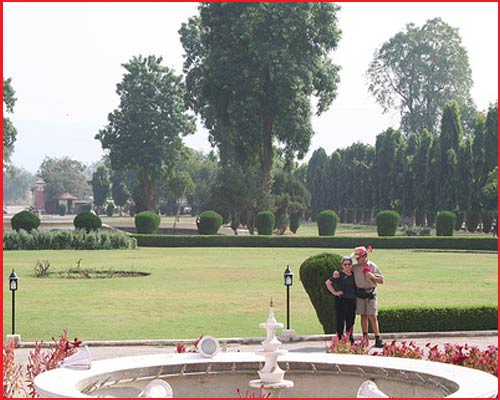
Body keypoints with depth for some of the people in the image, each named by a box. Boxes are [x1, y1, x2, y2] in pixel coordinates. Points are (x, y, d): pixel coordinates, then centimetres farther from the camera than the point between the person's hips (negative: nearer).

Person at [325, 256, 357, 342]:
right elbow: (328, 283, -7)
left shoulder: (354, 275, 10)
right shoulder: (339, 275, -4)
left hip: (352, 301, 5)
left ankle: (350, 340, 19)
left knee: (350, 321, 10)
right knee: (340, 320, -2)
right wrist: (334, 292, -10)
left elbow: (356, 287, 21)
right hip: (341, 300, -5)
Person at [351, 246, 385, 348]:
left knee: (372, 317, -6)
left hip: (371, 293, -2)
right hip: (360, 293, 2)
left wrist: (373, 277, -14)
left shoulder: (373, 266, 0)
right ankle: (365, 338, 14)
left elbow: (381, 281, 4)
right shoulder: (354, 267, 3)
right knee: (363, 315, 6)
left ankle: (378, 339, -4)